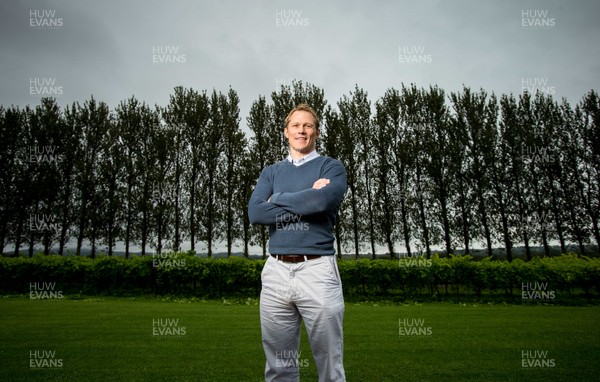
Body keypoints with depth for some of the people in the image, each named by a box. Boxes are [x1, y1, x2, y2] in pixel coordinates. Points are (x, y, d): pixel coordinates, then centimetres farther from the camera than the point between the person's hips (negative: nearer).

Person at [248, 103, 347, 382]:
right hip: (276, 271, 3)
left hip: (318, 270, -3)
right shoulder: (271, 172, 16)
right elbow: (255, 213, -2)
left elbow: (324, 201, -15)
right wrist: (308, 201, -6)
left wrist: (278, 199, -1)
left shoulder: (331, 167, 7)